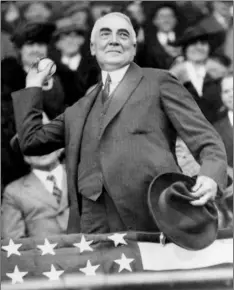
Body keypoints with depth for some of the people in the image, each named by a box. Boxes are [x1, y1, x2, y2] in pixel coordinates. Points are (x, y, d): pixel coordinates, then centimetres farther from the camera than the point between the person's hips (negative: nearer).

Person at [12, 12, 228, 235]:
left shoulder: (159, 82, 12)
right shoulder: (81, 108, 27)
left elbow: (205, 141, 4)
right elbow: (31, 141, 26)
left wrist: (210, 178, -17)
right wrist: (33, 85, 29)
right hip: (94, 228, 4)